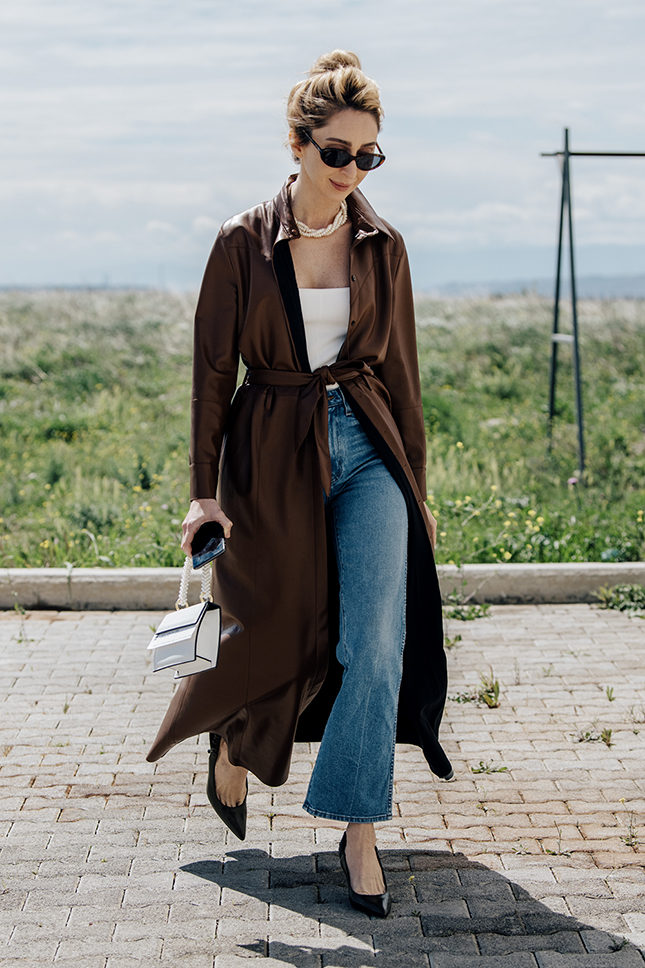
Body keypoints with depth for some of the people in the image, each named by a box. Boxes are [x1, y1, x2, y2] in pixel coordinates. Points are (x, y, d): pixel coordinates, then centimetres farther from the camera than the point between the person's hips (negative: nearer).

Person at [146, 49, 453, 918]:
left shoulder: (383, 246, 3)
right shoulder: (244, 244, -5)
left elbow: (400, 369, 10)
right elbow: (214, 369, -2)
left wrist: (417, 488, 12)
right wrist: (205, 489, -4)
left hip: (367, 452, 2)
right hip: (275, 456, -2)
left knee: (376, 643, -8)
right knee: (280, 634, 8)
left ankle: (359, 834, 1)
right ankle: (231, 745, 41)